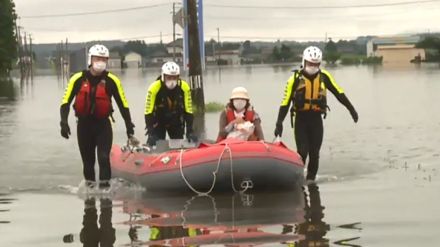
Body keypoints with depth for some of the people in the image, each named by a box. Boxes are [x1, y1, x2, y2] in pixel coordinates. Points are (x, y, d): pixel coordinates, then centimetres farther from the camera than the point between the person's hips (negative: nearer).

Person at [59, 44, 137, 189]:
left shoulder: (112, 80, -7)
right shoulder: (78, 79, -7)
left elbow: (123, 105, -3)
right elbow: (66, 101, -4)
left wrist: (130, 129, -3)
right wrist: (64, 122, -16)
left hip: (103, 124, -1)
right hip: (84, 124, 1)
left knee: (104, 158, -13)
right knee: (87, 160, 11)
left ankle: (105, 187, -7)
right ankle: (89, 187, 26)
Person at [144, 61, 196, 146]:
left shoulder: (184, 87, -20)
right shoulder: (154, 88, -27)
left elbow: (188, 110, -14)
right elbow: (148, 112, -25)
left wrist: (190, 132, -19)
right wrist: (151, 133, -30)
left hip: (176, 121, 3)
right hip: (158, 120, -3)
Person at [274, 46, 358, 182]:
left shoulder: (324, 76, 2)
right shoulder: (295, 78, -7)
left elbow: (339, 93, 9)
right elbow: (285, 101, -9)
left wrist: (351, 109, 8)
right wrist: (279, 123, -14)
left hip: (316, 119, 2)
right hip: (301, 119, -2)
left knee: (314, 153, 3)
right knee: (302, 152, -11)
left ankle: (310, 180, 14)